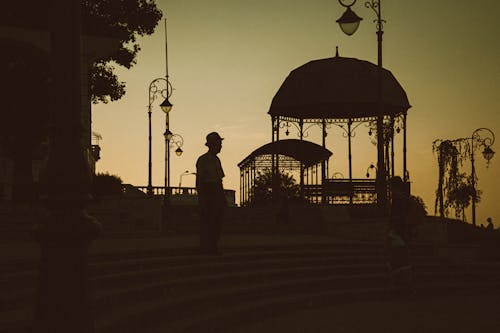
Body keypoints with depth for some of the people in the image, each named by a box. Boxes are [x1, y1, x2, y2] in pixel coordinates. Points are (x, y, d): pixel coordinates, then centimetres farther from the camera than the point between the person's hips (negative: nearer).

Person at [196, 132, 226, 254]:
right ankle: (205, 247, -3)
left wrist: (223, 197, 17)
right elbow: (199, 179, -9)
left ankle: (213, 246, 10)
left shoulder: (216, 160, 17)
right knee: (207, 220, -8)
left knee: (217, 220, 5)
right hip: (207, 191, -8)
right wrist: (200, 197, -16)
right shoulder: (203, 160, -6)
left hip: (217, 193, 8)